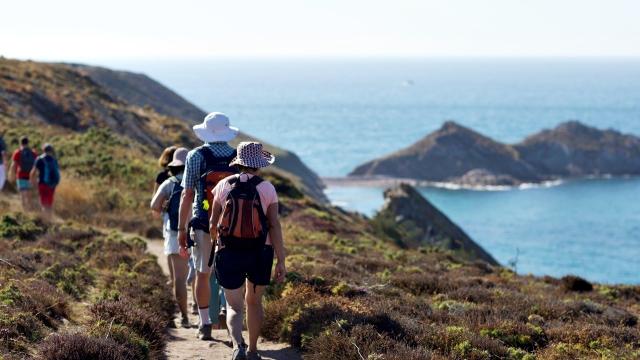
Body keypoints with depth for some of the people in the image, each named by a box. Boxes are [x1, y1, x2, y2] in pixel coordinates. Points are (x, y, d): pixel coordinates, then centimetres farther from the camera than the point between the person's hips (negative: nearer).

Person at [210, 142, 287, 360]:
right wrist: (281, 262, -8)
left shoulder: (223, 186, -4)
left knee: (234, 307, 3)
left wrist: (216, 239, 27)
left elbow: (213, 223, 4)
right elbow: (275, 226, -12)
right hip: (260, 253, 0)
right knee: (254, 302, 21)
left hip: (229, 254, 0)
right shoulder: (267, 189, -8)